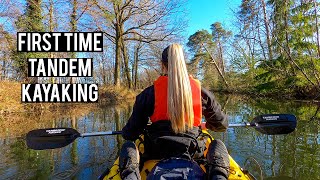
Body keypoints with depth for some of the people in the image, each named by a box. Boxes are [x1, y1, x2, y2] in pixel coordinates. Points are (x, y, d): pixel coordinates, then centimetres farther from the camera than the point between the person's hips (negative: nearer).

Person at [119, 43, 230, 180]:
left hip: (155, 154, 0)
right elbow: (222, 125, 13)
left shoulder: (148, 93, -5)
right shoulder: (201, 91, -1)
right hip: (192, 153, 1)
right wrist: (206, 125, 35)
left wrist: (126, 132, 25)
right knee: (218, 144, 27)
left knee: (127, 146, 26)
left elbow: (130, 134, 0)